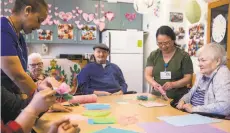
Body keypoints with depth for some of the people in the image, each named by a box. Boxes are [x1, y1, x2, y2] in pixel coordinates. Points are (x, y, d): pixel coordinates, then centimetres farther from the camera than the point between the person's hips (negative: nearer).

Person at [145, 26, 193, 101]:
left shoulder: (183, 56, 1)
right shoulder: (153, 55, 8)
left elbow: (188, 78, 0)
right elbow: (147, 75, 4)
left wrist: (173, 84, -17)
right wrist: (154, 84, -16)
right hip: (157, 97, 2)